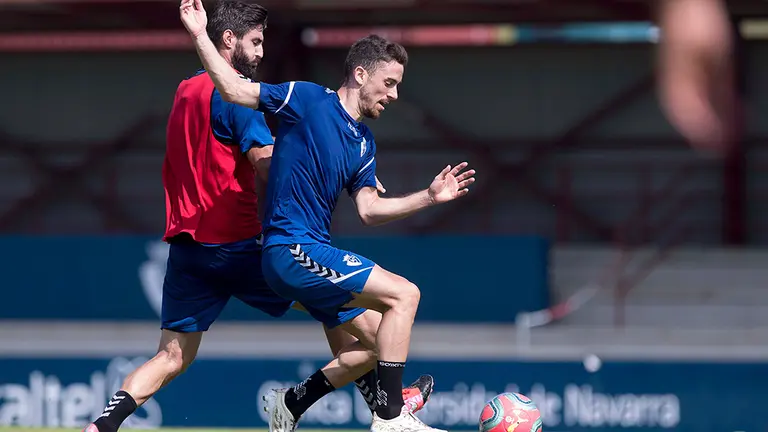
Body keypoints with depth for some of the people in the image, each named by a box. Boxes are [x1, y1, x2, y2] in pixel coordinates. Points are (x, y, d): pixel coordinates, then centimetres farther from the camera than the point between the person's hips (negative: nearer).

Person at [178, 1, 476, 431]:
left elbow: (368, 208, 12)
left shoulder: (364, 141, 15)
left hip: (314, 253, 9)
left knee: (374, 350, 12)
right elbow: (235, 90, -8)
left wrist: (429, 197, 4)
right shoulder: (309, 99, -7)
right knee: (404, 294, -18)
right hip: (292, 248, -9)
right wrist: (200, 36, -16)